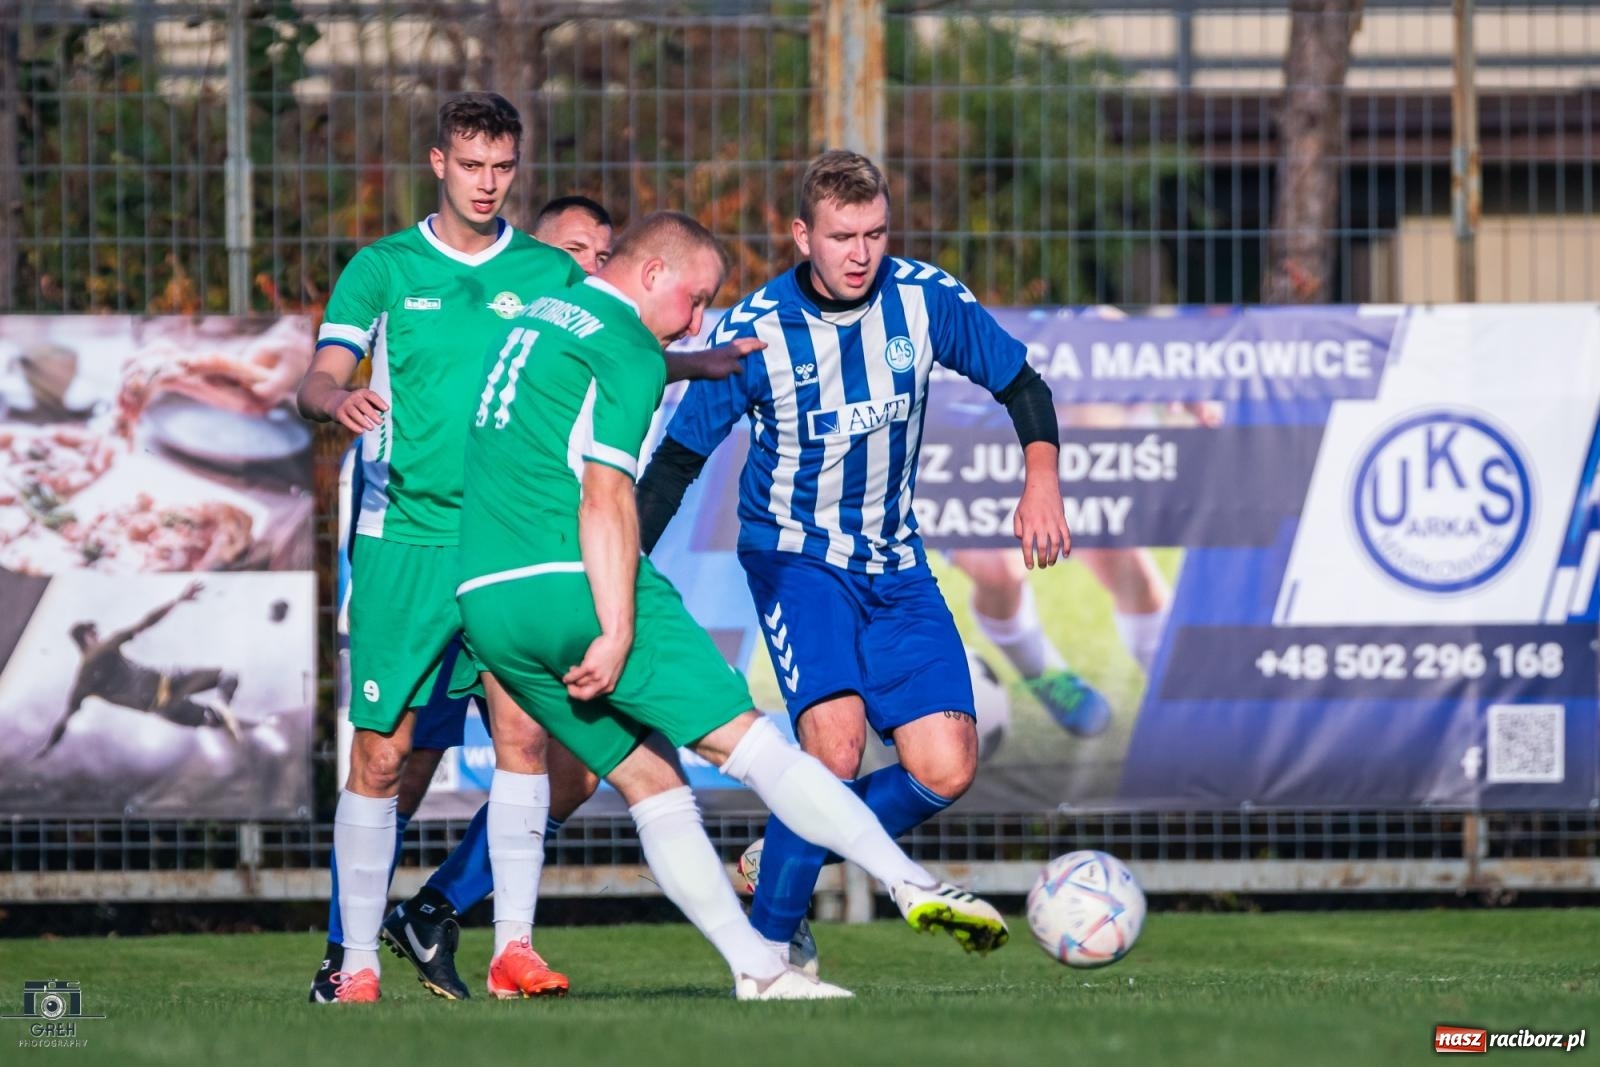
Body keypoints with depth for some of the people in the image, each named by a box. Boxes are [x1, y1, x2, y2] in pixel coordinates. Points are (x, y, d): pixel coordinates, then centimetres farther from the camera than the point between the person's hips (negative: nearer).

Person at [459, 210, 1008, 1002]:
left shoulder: (536, 320, 21)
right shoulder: (627, 350, -6)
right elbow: (604, 498, -15)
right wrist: (618, 633, -19)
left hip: (487, 603, 8)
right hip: (574, 584, -8)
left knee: (648, 780, 9)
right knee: (748, 742, -6)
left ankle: (755, 966, 4)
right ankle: (912, 885, -6)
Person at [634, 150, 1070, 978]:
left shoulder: (925, 299, -7)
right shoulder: (755, 332, -15)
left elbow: (1021, 385, 6)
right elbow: (679, 457, -7)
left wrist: (1041, 480, -11)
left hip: (895, 566, 4)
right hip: (796, 558, -4)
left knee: (944, 770, -7)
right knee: (835, 742, -25)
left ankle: (784, 860, 17)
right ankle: (770, 946, -11)